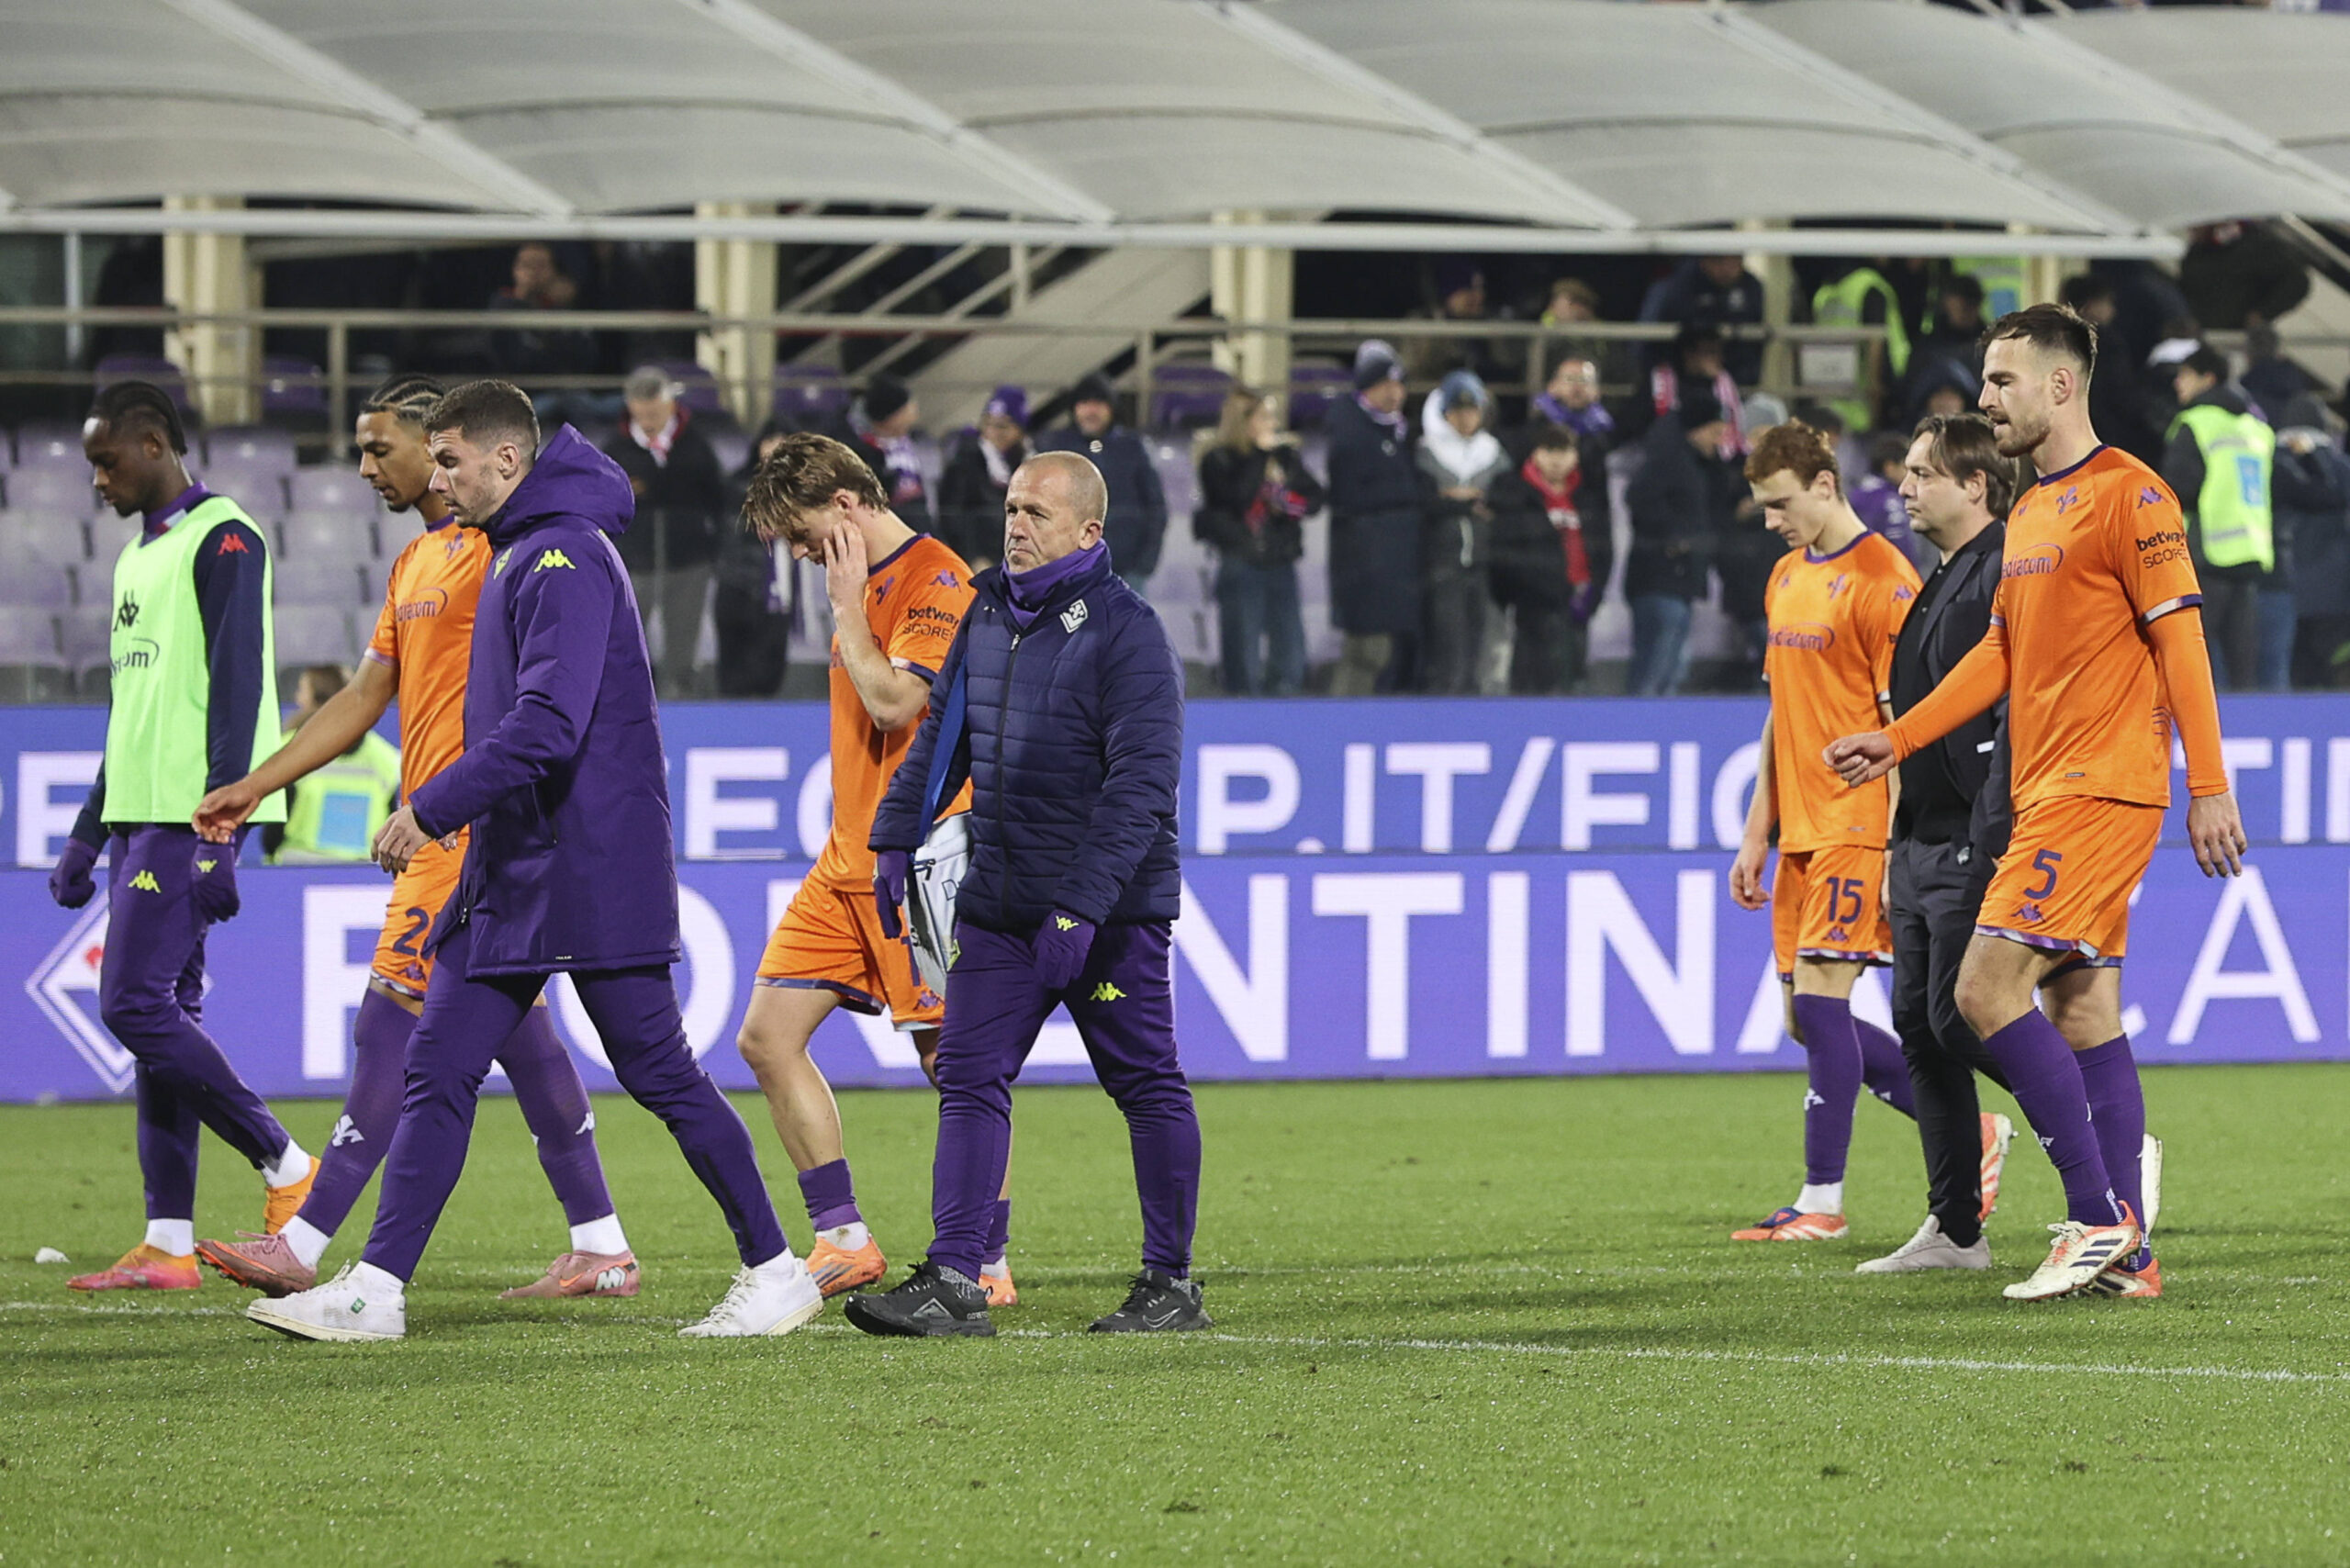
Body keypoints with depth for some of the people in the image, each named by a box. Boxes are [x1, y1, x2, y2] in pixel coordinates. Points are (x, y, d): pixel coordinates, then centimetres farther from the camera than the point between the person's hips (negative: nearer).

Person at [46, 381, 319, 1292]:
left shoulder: (222, 539, -8)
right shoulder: (140, 557, 21)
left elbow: (236, 688, -15)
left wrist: (218, 835, -21)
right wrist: (87, 839, 25)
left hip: (189, 820, -9)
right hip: (140, 816, 9)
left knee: (135, 1005, -14)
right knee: (164, 1016, 5)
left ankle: (283, 1164, -4)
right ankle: (169, 1245, 3)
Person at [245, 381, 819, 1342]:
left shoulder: (564, 559, -16)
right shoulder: (513, 557, 16)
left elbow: (547, 724, -26)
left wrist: (432, 809, -23)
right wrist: (446, 813, 16)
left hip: (591, 879, -10)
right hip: (509, 871, 10)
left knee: (659, 1073, -3)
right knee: (438, 1070, 3)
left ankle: (776, 1273, 7)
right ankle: (375, 1289, 2)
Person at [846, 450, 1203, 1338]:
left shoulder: (1124, 632, -13)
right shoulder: (987, 614, 10)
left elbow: (1141, 784, -19)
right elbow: (942, 735, 21)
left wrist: (1084, 906, -25)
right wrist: (897, 838, 13)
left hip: (1112, 909, -7)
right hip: (1000, 901, 7)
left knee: (1148, 1088, 3)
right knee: (969, 1079, -1)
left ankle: (1171, 1286, 12)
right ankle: (953, 1282, -5)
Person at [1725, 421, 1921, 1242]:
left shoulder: (1881, 580, -11)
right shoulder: (1788, 578, 16)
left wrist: (1896, 853, -18)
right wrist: (1757, 833, 18)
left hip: (1858, 827, -9)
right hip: (1803, 828, 9)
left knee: (1819, 994, -13)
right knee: (1807, 1018, 7)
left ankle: (1822, 1199, -7)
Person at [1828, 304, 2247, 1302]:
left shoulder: (2127, 494, -10)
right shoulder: (2030, 514, 18)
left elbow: (2180, 638, -13)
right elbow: (2001, 651, 25)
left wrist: (2208, 787, -17)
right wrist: (1897, 739, 19)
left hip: (2099, 789, -9)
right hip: (2048, 792, 9)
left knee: (1988, 987, -15)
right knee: (2081, 1011, 7)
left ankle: (2100, 1215, -12)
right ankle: (2125, 1253, 7)